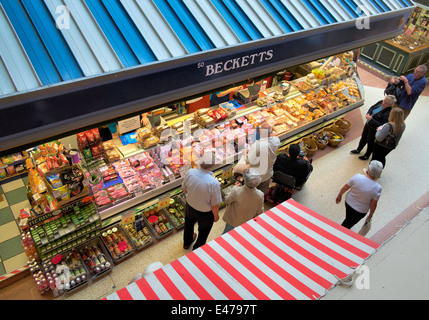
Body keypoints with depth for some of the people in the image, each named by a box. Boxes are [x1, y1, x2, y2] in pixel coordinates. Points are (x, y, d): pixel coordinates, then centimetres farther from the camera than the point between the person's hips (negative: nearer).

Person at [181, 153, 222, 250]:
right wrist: (216, 216, -3)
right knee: (203, 232, 28)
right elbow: (214, 205, -25)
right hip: (205, 213, -4)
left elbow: (183, 188, -5)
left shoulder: (190, 172, -25)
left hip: (190, 206, 4)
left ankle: (187, 243, 66)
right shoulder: (214, 183, -38)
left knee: (189, 224, 36)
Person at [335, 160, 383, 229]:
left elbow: (345, 187, -10)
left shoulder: (357, 177, -23)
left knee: (348, 219, 32)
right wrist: (371, 214, 3)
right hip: (360, 211, -2)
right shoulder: (377, 188, -26)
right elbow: (373, 204, -15)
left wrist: (339, 195, 9)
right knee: (349, 224, 22)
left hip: (348, 202, 3)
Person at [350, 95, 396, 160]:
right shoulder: (381, 102, -14)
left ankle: (366, 156, 44)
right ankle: (358, 150, 54)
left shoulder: (388, 114, -34)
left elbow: (381, 125, -32)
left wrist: (371, 119, -34)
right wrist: (368, 113, -16)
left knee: (370, 142, 17)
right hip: (368, 124, 7)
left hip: (375, 129, -7)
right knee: (363, 137, 27)